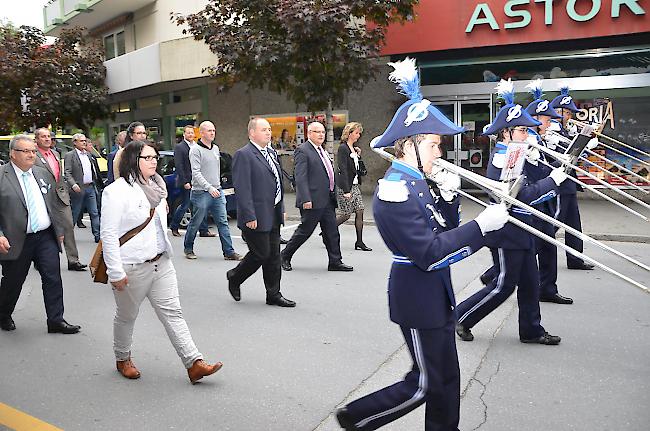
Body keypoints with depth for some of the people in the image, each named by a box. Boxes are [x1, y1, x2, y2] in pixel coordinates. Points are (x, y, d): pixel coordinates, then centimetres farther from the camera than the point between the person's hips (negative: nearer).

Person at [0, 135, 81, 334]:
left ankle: (56, 320, 11)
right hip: (17, 241, -4)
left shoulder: (43, 174, 9)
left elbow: (54, 204, 15)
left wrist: (59, 229, 14)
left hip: (46, 237, 4)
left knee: (53, 278, 2)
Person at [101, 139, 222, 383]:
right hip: (132, 267, -6)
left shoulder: (154, 188, 11)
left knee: (172, 312, 2)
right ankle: (123, 359, 36)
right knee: (126, 316, 13)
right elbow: (108, 234, -17)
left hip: (161, 263, 7)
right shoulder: (117, 191, -13)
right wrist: (116, 272, -19)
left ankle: (194, 364, 1)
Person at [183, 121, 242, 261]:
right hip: (201, 192, -6)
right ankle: (188, 248, 24)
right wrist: (209, 188, -25)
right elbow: (196, 173, -17)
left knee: (223, 222, 2)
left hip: (217, 191, 6)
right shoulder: (195, 150, -9)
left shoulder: (216, 148, 14)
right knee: (195, 223, 5)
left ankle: (229, 252, 4)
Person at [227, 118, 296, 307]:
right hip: (256, 217, -8)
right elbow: (242, 189, -18)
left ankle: (273, 294, 20)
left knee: (273, 255, 11)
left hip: (273, 215, 8)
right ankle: (234, 277, 24)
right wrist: (250, 217, -21)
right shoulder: (243, 155, -13)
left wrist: (281, 209, 16)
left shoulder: (272, 153, 15)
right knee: (261, 253, -2)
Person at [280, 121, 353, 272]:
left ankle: (335, 262, 15)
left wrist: (333, 195, 20)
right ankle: (285, 256, 18)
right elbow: (300, 177, -17)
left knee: (332, 231, 8)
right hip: (313, 200, -8)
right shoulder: (303, 151, -9)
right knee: (304, 230, 1)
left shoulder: (322, 151, 18)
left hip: (327, 200, 8)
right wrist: (305, 199, -24)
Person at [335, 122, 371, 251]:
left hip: (354, 185, 9)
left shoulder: (353, 148, 13)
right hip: (345, 186, -8)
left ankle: (359, 242, 9)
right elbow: (342, 170, -19)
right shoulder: (343, 148, -13)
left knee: (360, 212, 3)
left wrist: (357, 155, 7)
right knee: (345, 215, -3)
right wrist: (346, 190, -22)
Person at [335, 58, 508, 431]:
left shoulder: (417, 183, 8)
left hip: (436, 294, 9)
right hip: (418, 298, -9)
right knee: (425, 384, 5)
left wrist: (449, 196, -3)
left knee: (447, 379, 18)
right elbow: (429, 253, -27)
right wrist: (481, 227, -25)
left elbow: (443, 232, 12)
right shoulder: (394, 191, -22)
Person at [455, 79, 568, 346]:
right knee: (504, 285, 1)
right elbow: (524, 196, -25)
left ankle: (531, 330, 26)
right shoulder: (501, 159, -20)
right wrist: (553, 180, -15)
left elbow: (531, 181, 11)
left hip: (520, 232, 10)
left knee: (529, 282, 14)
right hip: (506, 233, -10)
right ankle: (461, 317, 14)